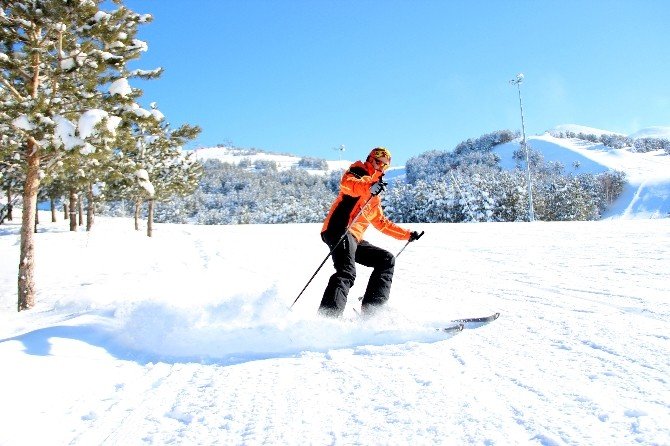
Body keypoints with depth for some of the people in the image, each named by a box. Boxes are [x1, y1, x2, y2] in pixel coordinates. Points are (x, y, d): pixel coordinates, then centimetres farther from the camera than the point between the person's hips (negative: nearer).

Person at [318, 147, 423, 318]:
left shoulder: (375, 197, 33)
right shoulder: (358, 171, 8)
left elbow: (381, 222, 40)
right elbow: (346, 183, -17)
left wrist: (407, 234, 39)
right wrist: (369, 187, -37)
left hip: (355, 239, 9)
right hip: (339, 230, -9)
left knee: (387, 260, 7)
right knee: (347, 273, -27)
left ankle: (371, 310, -3)